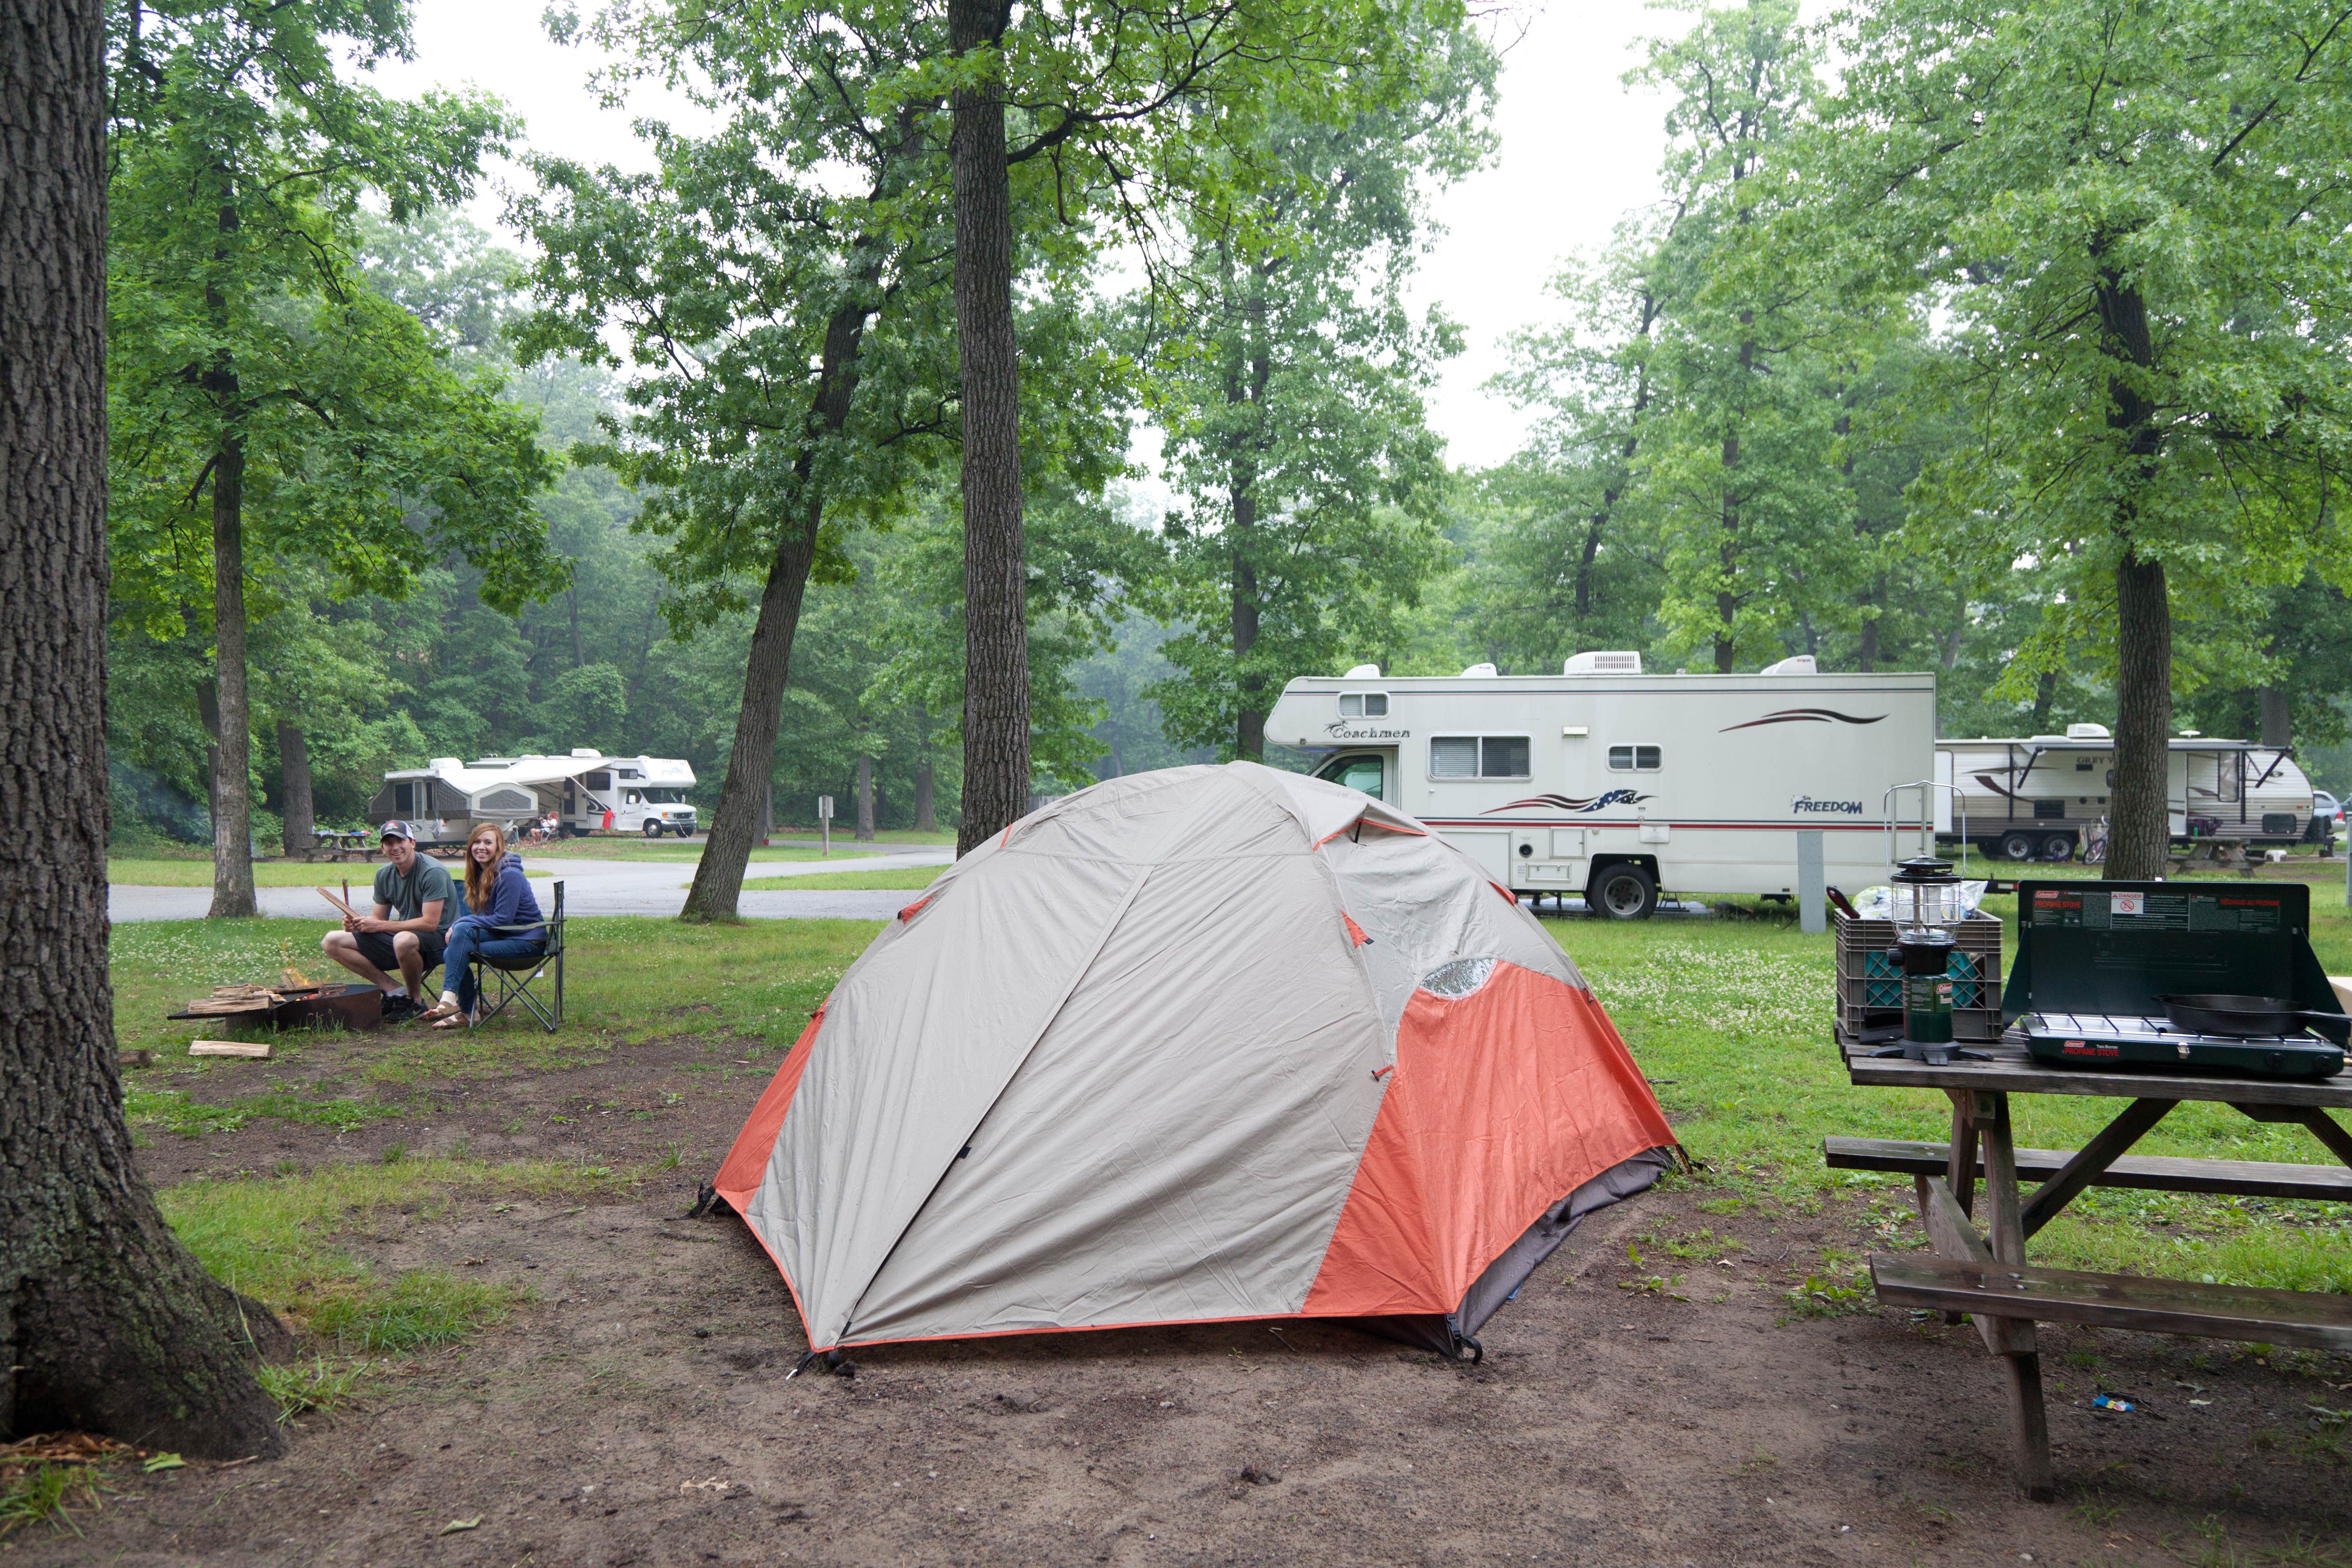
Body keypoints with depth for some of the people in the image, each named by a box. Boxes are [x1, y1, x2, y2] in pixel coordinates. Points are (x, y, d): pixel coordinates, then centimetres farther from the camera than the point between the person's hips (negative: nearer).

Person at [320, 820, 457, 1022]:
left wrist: (379, 926, -20)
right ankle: (395, 991, -10)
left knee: (404, 940, -43)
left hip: (439, 939, -8)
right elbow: (379, 919, 14)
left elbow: (430, 923, -21)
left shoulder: (432, 872, -16)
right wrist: (356, 923, -10)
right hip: (402, 935, 8)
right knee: (331, 942, -3)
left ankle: (414, 1002, -14)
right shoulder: (384, 875, 7)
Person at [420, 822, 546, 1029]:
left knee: (463, 931, -24)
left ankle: (449, 1001, -25)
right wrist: (457, 926, -6)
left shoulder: (509, 875, -17)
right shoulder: (482, 872, 12)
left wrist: (460, 924, -13)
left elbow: (502, 920, -20)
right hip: (502, 935, 8)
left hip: (527, 941, -8)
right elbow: (481, 916, 15)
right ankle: (468, 1012, -8)